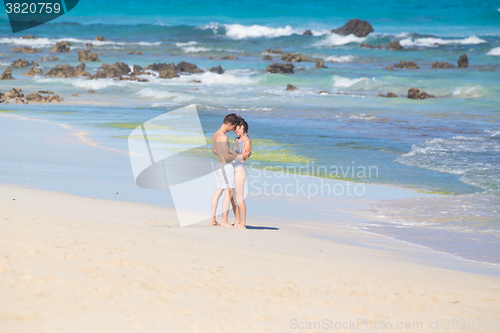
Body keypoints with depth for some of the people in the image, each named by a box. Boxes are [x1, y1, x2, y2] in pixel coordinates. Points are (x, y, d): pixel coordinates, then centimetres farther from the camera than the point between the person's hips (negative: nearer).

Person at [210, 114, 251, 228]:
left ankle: (213, 219, 13)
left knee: (218, 192, 12)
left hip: (218, 165, 10)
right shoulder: (223, 137, -22)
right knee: (229, 193, -5)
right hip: (226, 166, -10)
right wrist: (242, 157, -14)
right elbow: (227, 155, -22)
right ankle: (225, 221, -5)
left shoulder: (216, 134, 8)